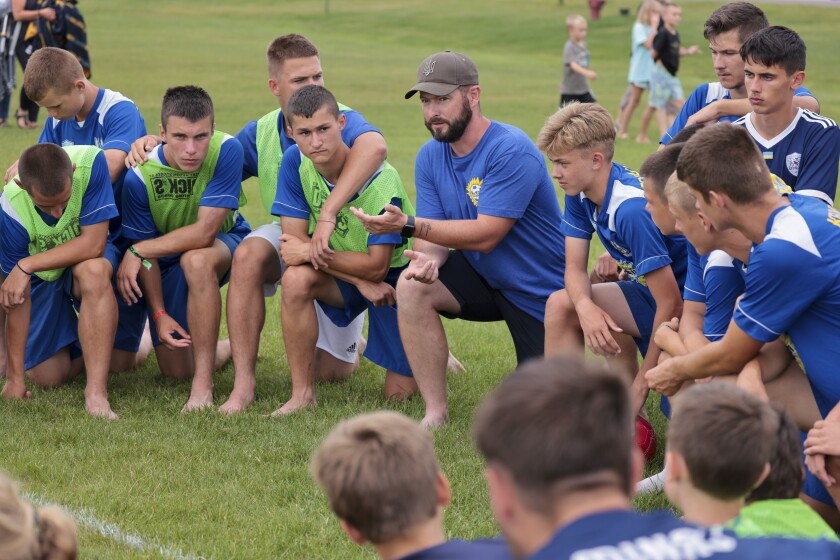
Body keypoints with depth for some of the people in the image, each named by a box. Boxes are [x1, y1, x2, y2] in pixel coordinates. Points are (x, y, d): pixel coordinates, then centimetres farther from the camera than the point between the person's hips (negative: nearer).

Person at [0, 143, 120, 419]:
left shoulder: (90, 162, -34)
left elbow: (93, 244, -31)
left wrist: (26, 266, -36)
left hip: (87, 256, -1)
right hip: (42, 277, 1)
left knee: (93, 271, -38)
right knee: (48, 377, -2)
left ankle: (97, 393, -34)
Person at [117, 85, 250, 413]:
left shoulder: (227, 150, -29)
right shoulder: (140, 176, -24)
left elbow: (206, 230, -32)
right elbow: (147, 253, -12)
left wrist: (138, 252, -28)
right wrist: (159, 315, -16)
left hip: (225, 243, -3)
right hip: (168, 262, 3)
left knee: (196, 260, -40)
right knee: (176, 370, 3)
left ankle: (204, 385, -31)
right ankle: (230, 347, 40)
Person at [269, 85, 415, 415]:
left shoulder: (381, 180, -29)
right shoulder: (295, 163, -17)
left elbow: (376, 266, -26)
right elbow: (294, 239, -16)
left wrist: (310, 252, -26)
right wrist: (362, 283, -24)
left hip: (397, 275, -3)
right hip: (345, 274, 3)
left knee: (399, 394, -1)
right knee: (296, 280, -32)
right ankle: (302, 394, -19)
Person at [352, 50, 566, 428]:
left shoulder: (511, 151, -25)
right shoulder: (430, 156, -3)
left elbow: (486, 235, -29)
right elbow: (433, 234, -6)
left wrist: (407, 225, -36)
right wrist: (429, 258, -31)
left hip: (541, 292, -5)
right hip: (482, 278, 5)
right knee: (412, 287, -24)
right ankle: (436, 412, -16)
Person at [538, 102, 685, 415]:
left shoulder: (631, 209, -31)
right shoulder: (580, 194, -4)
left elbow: (671, 303, -29)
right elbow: (575, 269, 1)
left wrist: (642, 384, -22)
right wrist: (586, 307, -24)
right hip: (648, 291, 9)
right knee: (561, 305, -1)